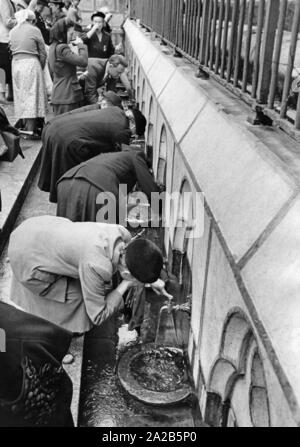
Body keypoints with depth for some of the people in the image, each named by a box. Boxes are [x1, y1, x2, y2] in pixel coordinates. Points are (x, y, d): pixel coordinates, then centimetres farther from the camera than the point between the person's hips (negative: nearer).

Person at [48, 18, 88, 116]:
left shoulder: (53, 46, 15)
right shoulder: (62, 48, -16)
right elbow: (83, 61, -23)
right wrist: (81, 45, -9)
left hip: (59, 95, 10)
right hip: (67, 95, -10)